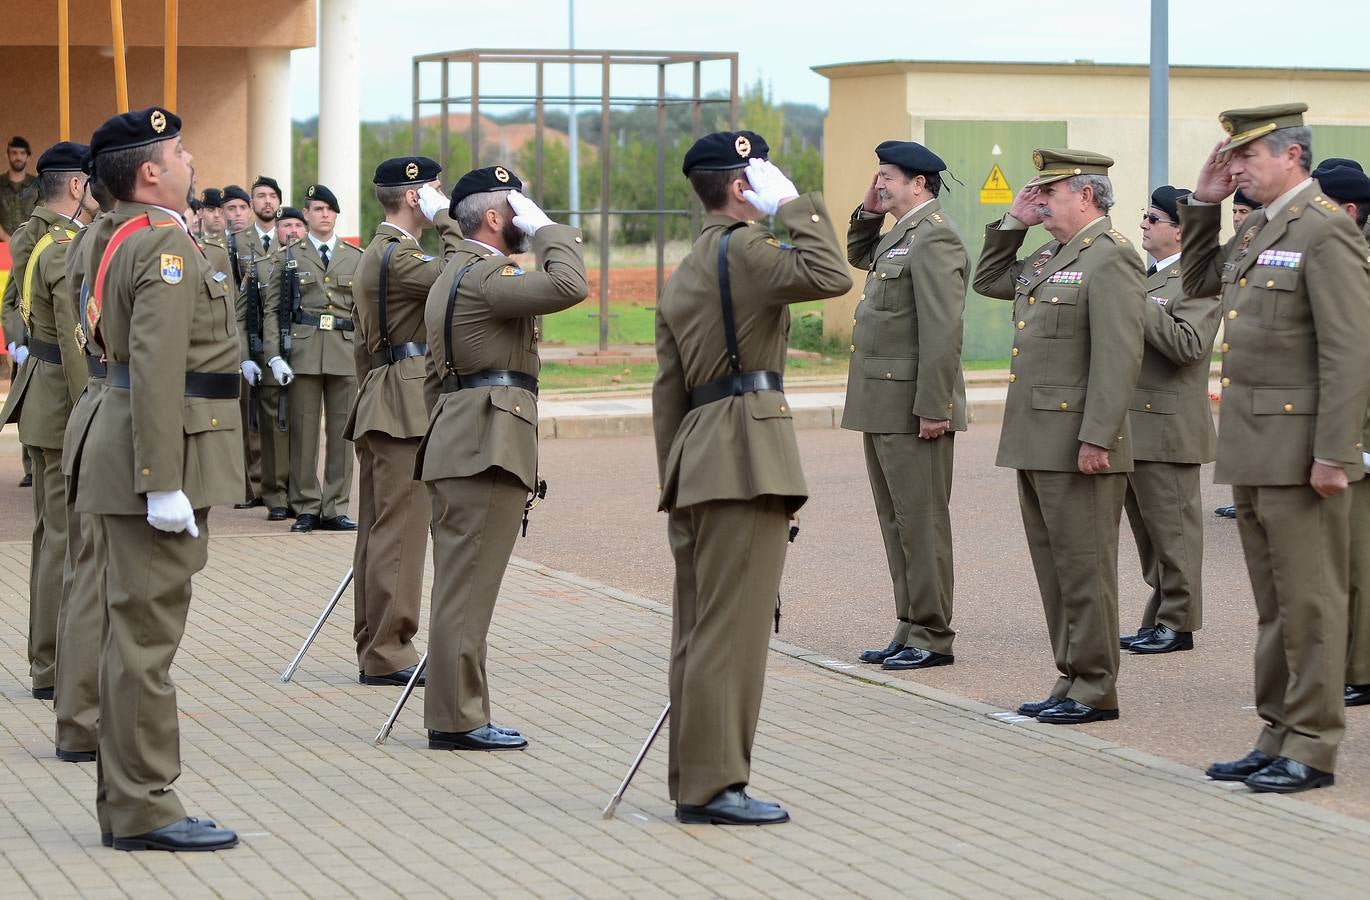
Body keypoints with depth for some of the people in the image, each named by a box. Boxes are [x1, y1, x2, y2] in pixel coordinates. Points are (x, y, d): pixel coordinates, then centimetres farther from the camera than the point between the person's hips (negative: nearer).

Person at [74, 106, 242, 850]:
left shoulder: (116, 239, 16)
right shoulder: (165, 244, -15)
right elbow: (156, 369, -23)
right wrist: (163, 482, -25)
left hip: (125, 449, 10)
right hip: (158, 457, -10)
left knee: (131, 632, 14)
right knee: (146, 633, -6)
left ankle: (124, 802, 21)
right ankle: (143, 809, -2)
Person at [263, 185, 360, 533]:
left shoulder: (356, 258, 12)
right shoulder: (288, 257, 8)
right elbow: (272, 310, 5)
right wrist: (274, 356, -5)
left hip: (345, 352, 1)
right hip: (303, 350, -1)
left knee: (342, 431, 2)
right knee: (303, 430, 0)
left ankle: (335, 508, 8)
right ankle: (306, 508, 7)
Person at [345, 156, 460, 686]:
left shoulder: (373, 254, 20)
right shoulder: (400, 255, -13)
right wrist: (444, 221, -16)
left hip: (378, 402, 11)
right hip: (406, 407, -11)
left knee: (377, 532, 10)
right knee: (400, 529, -9)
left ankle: (373, 650, 14)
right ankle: (389, 655, -7)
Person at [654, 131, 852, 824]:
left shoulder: (682, 276, 20)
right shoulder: (743, 249, -7)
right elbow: (831, 275, -22)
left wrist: (674, 485, 20)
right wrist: (796, 205, -8)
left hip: (695, 455, 9)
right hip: (746, 453, -9)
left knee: (698, 628, 12)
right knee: (731, 625, -8)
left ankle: (691, 778, 17)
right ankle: (713, 786, -7)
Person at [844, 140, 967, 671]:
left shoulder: (934, 239, -15)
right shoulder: (902, 235, 16)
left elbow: (942, 331, -21)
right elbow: (857, 255, 37)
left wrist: (933, 408, -23)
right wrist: (869, 210, 18)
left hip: (913, 407, -10)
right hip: (882, 406, 10)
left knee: (920, 521, -4)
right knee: (896, 522, 13)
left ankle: (932, 637, 1)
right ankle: (911, 631, 19)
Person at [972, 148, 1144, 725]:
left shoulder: (1110, 257, -12)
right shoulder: (1051, 257, 16)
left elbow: (1118, 356, -19)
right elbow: (989, 281, 30)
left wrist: (1097, 439, -23)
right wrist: (1013, 222, 17)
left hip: (1078, 446, -9)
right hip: (1036, 441, 9)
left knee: (1084, 568, -3)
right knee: (1054, 567, 13)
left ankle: (1096, 690, 3)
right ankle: (1073, 679, 20)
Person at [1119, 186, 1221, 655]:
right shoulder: (1142, 277, 17)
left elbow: (1187, 346, -25)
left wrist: (1136, 305, -21)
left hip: (1167, 429, -9)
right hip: (1131, 429, 9)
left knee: (1172, 531, -1)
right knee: (1149, 532, 14)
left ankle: (1177, 624, 6)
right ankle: (1158, 619, 21)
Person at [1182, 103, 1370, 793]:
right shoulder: (1257, 231, 14)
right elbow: (1199, 282, 30)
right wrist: (1202, 204, 15)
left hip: (1301, 450, -9)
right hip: (1252, 448, 9)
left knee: (1309, 602, -2)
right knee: (1273, 604, 13)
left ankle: (1312, 749, 3)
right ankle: (1277, 737, 20)